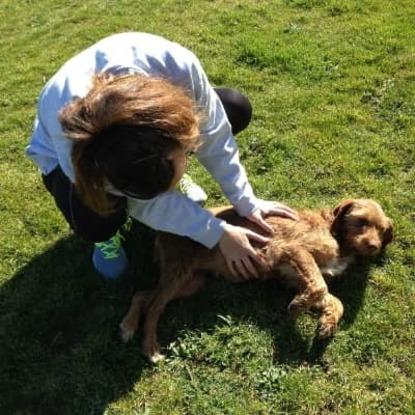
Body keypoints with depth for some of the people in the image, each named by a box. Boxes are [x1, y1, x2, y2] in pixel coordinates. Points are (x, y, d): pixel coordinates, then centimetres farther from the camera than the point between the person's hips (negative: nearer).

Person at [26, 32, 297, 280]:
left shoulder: (175, 65, -40)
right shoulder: (69, 139, -44)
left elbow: (212, 132, -22)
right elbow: (147, 203, -30)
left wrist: (246, 202, -20)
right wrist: (219, 234, -27)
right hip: (80, 152, -3)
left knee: (236, 109, -12)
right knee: (94, 222, -35)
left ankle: (171, 180, 10)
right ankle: (105, 235, 4)